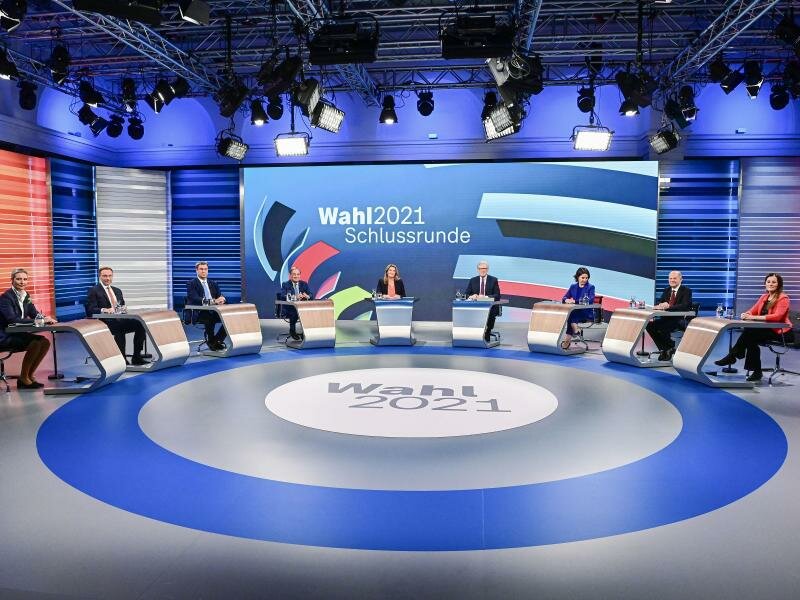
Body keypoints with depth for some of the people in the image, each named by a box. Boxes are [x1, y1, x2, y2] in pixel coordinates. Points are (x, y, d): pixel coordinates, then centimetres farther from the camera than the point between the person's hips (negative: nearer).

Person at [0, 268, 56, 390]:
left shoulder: (26, 296, 8)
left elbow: (35, 314, 4)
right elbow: (12, 320, -27)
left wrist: (46, 319, -19)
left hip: (18, 333, 8)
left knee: (45, 342, -10)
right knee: (35, 343, -27)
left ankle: (30, 375, 2)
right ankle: (23, 378, -11)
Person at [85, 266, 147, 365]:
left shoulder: (117, 290, 25)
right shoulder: (94, 291, 5)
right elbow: (91, 309, -7)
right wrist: (104, 310, -25)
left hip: (119, 320, 6)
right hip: (105, 322, -6)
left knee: (140, 324, -23)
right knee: (120, 327, -39)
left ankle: (136, 357, -20)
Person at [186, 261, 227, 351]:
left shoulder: (213, 283, 20)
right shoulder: (191, 284, 1)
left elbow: (220, 296, 9)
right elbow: (195, 299, -15)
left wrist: (221, 299, -18)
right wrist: (213, 301, -30)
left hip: (213, 312, 5)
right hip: (198, 313, -5)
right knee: (210, 318, -38)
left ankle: (217, 340, -4)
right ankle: (211, 341, -12)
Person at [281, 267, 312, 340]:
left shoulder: (304, 284, 14)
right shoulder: (285, 285, 4)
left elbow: (311, 295, 3)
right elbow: (283, 296, -14)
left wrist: (307, 296, -23)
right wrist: (295, 297, -31)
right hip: (289, 309, -3)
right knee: (294, 312, -36)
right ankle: (292, 331, -11)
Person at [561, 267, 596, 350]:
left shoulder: (591, 287, 1)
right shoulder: (573, 286, 14)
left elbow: (591, 300, -15)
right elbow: (564, 298, 12)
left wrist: (575, 301, -24)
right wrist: (566, 300, -15)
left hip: (587, 314, -3)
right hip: (576, 313, 3)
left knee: (572, 316, -33)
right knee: (568, 316, -33)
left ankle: (566, 340, -28)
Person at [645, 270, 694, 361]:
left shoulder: (686, 291, -3)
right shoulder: (666, 290, 16)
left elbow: (685, 306, -19)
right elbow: (659, 303, 10)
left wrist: (668, 306, -31)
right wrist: (660, 305, -17)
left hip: (679, 320, -6)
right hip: (666, 319, 6)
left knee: (662, 327, -33)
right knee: (650, 325, -20)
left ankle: (670, 348, -6)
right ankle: (664, 349, -7)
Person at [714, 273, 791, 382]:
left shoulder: (783, 298, -8)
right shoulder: (764, 297, 15)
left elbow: (777, 316, -22)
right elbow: (752, 311, 11)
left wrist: (754, 317, -29)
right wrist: (746, 314, -15)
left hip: (778, 331, -6)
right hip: (765, 329, 6)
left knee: (748, 333, -29)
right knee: (750, 340, -27)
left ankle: (731, 356, -17)